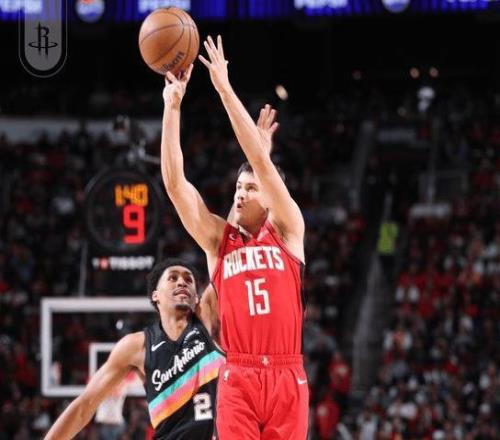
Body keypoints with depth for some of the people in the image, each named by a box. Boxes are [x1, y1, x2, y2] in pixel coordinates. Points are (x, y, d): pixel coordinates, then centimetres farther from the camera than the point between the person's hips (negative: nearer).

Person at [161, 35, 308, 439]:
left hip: (286, 375, -1)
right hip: (238, 377, 1)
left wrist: (225, 89, -5)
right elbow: (174, 181, 4)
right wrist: (173, 106, -3)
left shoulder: (287, 230, 7)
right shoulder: (218, 239, 12)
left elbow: (261, 160, -2)